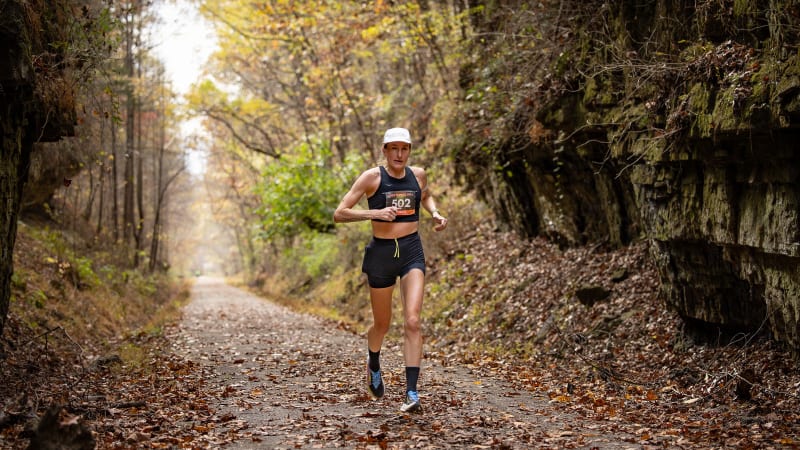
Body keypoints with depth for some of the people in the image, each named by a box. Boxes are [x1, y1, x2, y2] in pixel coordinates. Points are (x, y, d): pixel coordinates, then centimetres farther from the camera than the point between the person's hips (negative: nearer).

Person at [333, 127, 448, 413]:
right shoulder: (372, 177, -8)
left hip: (412, 252, 2)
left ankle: (412, 393, -14)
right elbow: (339, 214, -12)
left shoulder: (418, 175, 4)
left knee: (412, 321, -14)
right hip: (381, 252, -1)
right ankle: (373, 365, 47)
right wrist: (374, 213, -25)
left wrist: (435, 213, 7)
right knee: (382, 324, 13)